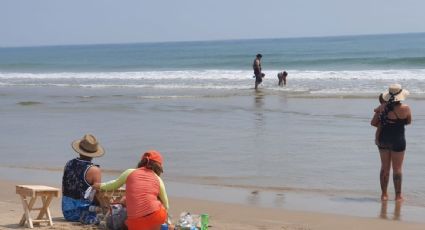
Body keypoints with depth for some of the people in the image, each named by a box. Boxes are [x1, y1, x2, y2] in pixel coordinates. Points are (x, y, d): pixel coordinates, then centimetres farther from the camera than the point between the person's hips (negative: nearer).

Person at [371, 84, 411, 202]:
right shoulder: (405, 108, -12)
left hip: (383, 139, 3)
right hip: (398, 141, -3)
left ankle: (384, 194, 18)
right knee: (397, 169, 5)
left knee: (385, 168, 13)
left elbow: (373, 123, 0)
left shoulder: (382, 107, -4)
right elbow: (408, 122, 5)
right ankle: (398, 195, 9)